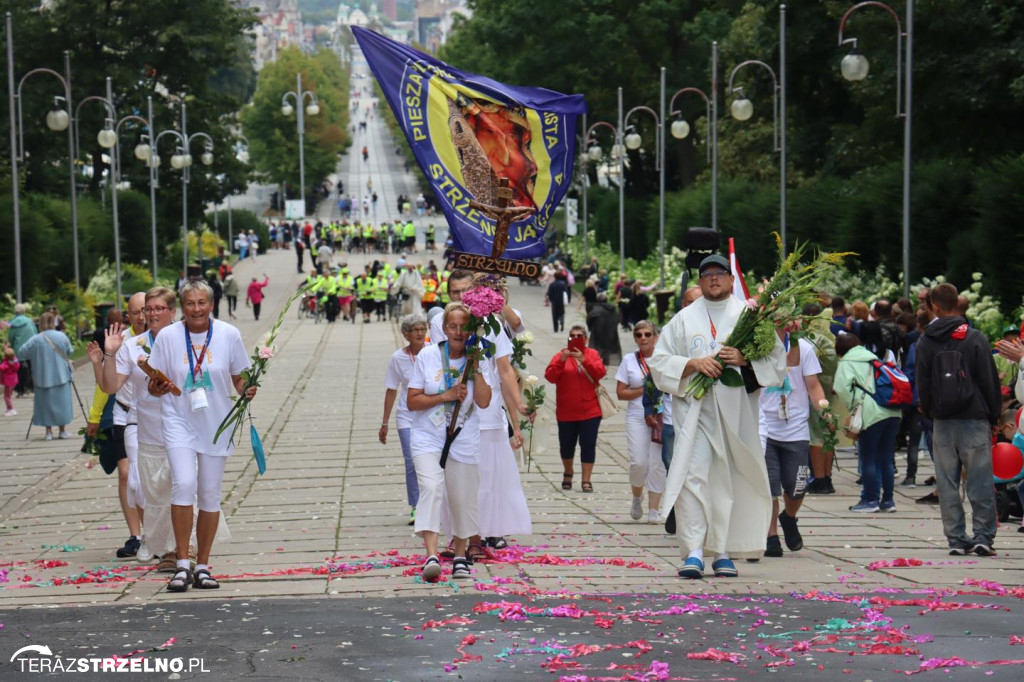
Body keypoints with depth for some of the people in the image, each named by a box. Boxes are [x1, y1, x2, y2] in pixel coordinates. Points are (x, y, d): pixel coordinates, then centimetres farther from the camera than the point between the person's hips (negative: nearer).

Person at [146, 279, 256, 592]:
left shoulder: (228, 335, -2)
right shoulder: (167, 337, -4)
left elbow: (239, 378, 8)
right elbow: (154, 386, 2)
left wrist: (246, 390, -13)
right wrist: (159, 387, -20)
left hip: (216, 424, 2)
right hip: (179, 422, -2)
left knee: (210, 494, 5)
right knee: (184, 484, -20)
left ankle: (202, 566, 17)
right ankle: (182, 564, -11)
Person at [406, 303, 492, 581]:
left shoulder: (480, 361, 1)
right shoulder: (427, 356, -1)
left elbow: (484, 402, -12)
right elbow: (412, 401, -2)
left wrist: (476, 367, -16)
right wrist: (445, 396, -13)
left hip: (464, 441, 2)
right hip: (428, 438, -2)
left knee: (463, 499, 8)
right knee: (431, 488, -22)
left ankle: (460, 556, 28)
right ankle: (431, 556, -31)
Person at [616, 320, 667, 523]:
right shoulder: (629, 360, 6)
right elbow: (620, 393, 4)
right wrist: (644, 390, -7)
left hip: (662, 417, 0)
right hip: (637, 417, 0)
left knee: (657, 464, -4)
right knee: (639, 462, -11)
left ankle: (653, 510, 3)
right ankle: (637, 498, 17)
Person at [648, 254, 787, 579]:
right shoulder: (683, 319, 12)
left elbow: (777, 360, 6)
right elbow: (658, 361, 8)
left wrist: (745, 359, -12)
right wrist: (693, 364, -9)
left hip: (736, 412, 1)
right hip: (695, 410, 0)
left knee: (731, 480, 1)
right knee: (693, 475, -13)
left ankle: (723, 552, 9)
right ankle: (694, 551, -16)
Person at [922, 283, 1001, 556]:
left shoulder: (925, 342, 3)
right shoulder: (975, 339, -5)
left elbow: (922, 385, 6)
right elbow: (989, 380, -3)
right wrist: (994, 413, 7)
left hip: (942, 422, 2)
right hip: (974, 419, -2)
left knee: (947, 483, 6)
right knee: (980, 482, 1)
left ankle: (956, 538, 5)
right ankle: (983, 536, -5)